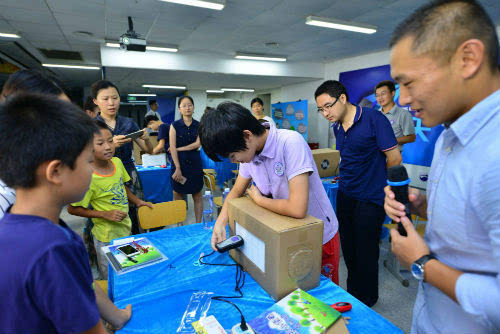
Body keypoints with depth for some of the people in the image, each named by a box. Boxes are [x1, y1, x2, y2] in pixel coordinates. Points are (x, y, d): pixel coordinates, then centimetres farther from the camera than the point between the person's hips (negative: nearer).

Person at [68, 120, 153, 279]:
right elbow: (72, 209, -16)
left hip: (126, 229, 6)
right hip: (107, 237, -6)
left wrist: (137, 201, 0)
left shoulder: (117, 162, -7)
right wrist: (105, 214, -23)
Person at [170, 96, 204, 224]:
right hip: (179, 162, -1)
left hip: (195, 162, 2)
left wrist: (179, 149, -8)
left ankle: (198, 224, 18)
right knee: (177, 197, 5)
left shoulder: (199, 125, 5)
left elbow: (198, 144, -6)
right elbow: (172, 148, -7)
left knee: (197, 196, 7)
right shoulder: (175, 125, -1)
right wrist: (178, 168, -13)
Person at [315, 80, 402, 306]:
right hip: (345, 195, 7)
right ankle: (352, 294, 38)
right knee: (348, 250, 17)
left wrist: (374, 179, 2)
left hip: (370, 199, -6)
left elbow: (394, 159, -12)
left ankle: (366, 302, 30)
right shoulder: (337, 127, 7)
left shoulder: (374, 119, -15)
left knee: (365, 253, 7)